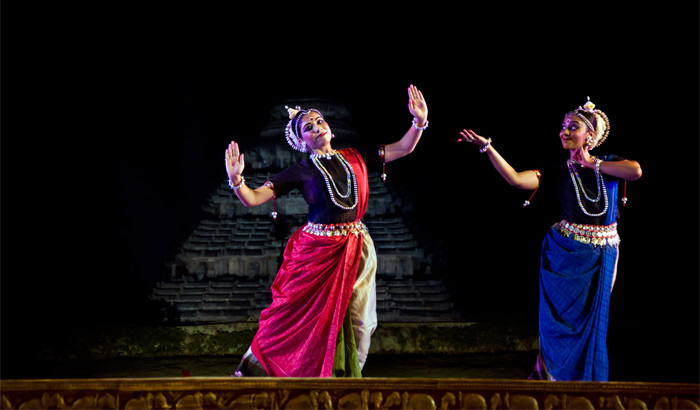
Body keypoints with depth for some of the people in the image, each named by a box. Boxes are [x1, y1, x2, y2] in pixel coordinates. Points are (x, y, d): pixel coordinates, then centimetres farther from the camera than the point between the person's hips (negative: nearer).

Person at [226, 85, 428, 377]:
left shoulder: (355, 158, 8)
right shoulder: (300, 171, -2)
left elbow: (403, 148, 10)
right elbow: (253, 199, -7)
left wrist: (420, 121, -6)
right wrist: (236, 180, -27)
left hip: (357, 252, 3)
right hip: (317, 253, -3)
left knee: (360, 323, 2)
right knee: (306, 320, 0)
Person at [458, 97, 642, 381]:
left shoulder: (608, 166, 1)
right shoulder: (557, 174, -1)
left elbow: (635, 171, -21)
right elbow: (515, 179, -15)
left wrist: (592, 164, -13)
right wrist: (487, 148, -23)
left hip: (600, 258, 0)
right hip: (563, 256, 0)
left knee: (591, 324, 7)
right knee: (559, 320, 3)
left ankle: (586, 383, 20)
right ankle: (548, 378, 19)